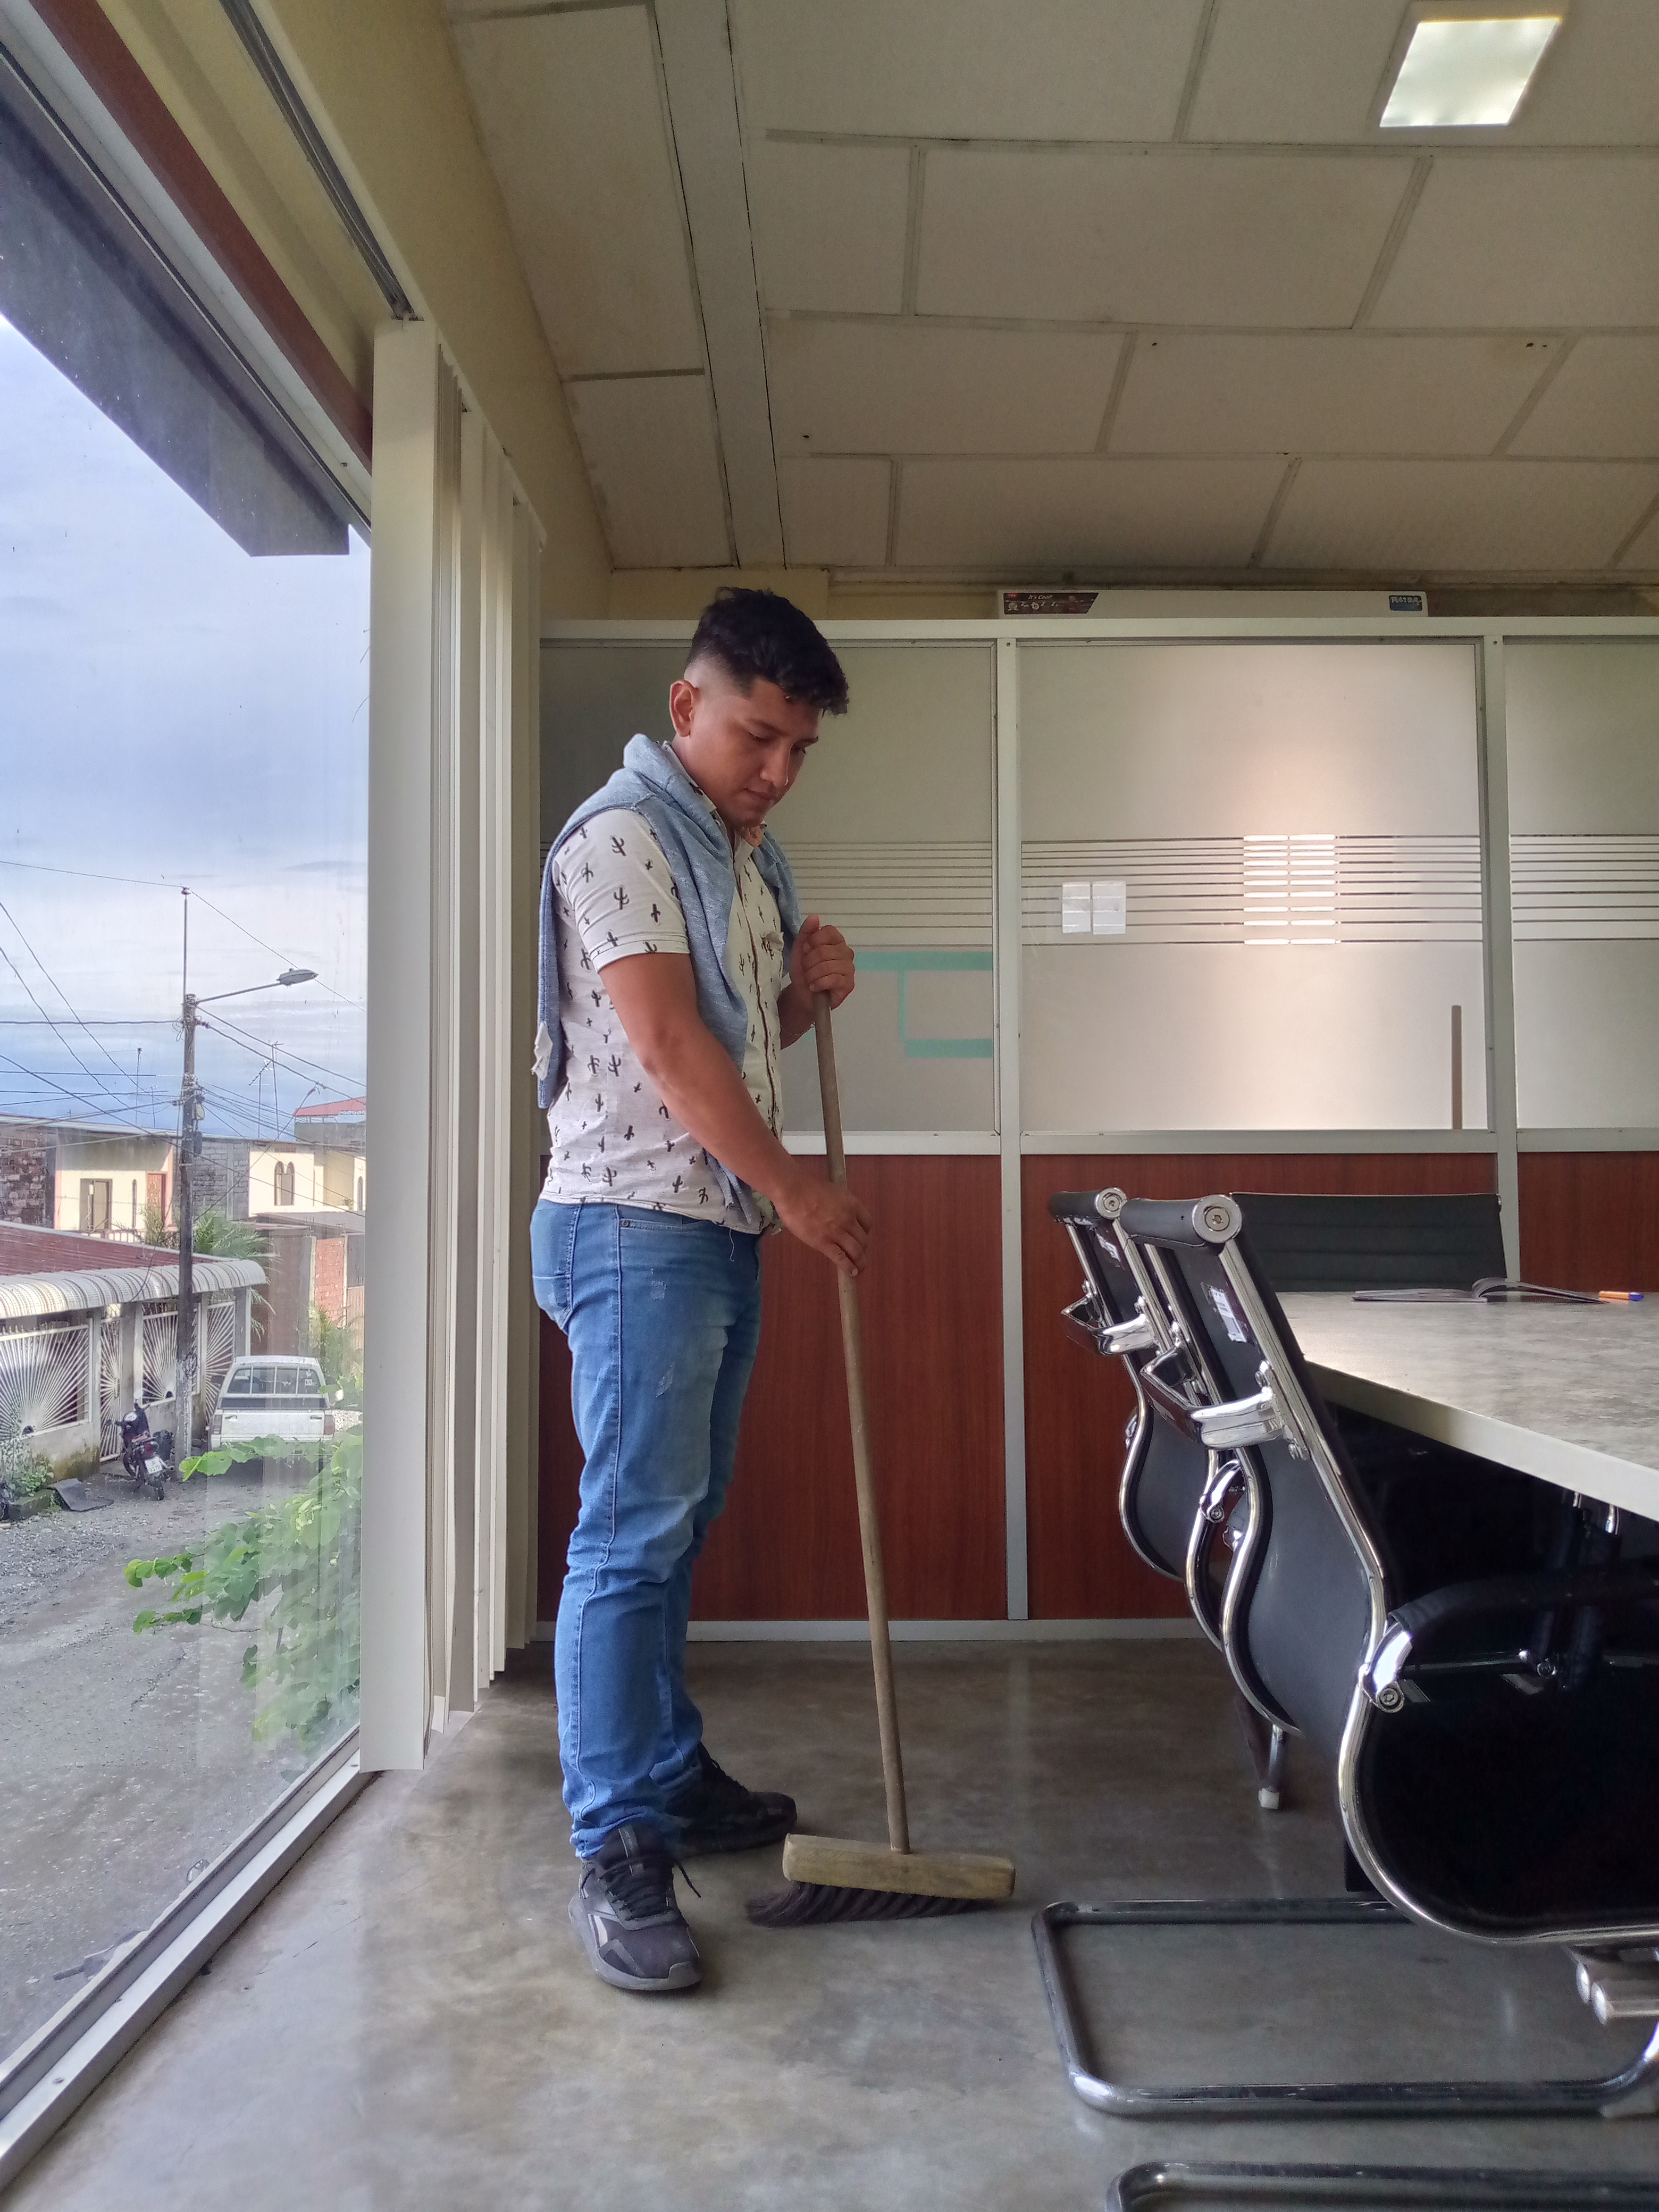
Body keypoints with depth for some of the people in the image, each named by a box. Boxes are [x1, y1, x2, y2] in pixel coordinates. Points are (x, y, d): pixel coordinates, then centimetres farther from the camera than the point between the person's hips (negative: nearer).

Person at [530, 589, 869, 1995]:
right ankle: (617, 1853, -1)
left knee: (680, 1521, 15)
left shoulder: (752, 855, 18)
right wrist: (794, 1186, -12)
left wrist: (811, 989, 4)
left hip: (723, 1225, 9)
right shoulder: (625, 835, -9)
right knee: (635, 1530, -8)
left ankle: (670, 1779, 27)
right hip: (636, 1223, -9)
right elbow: (667, 1045, -16)